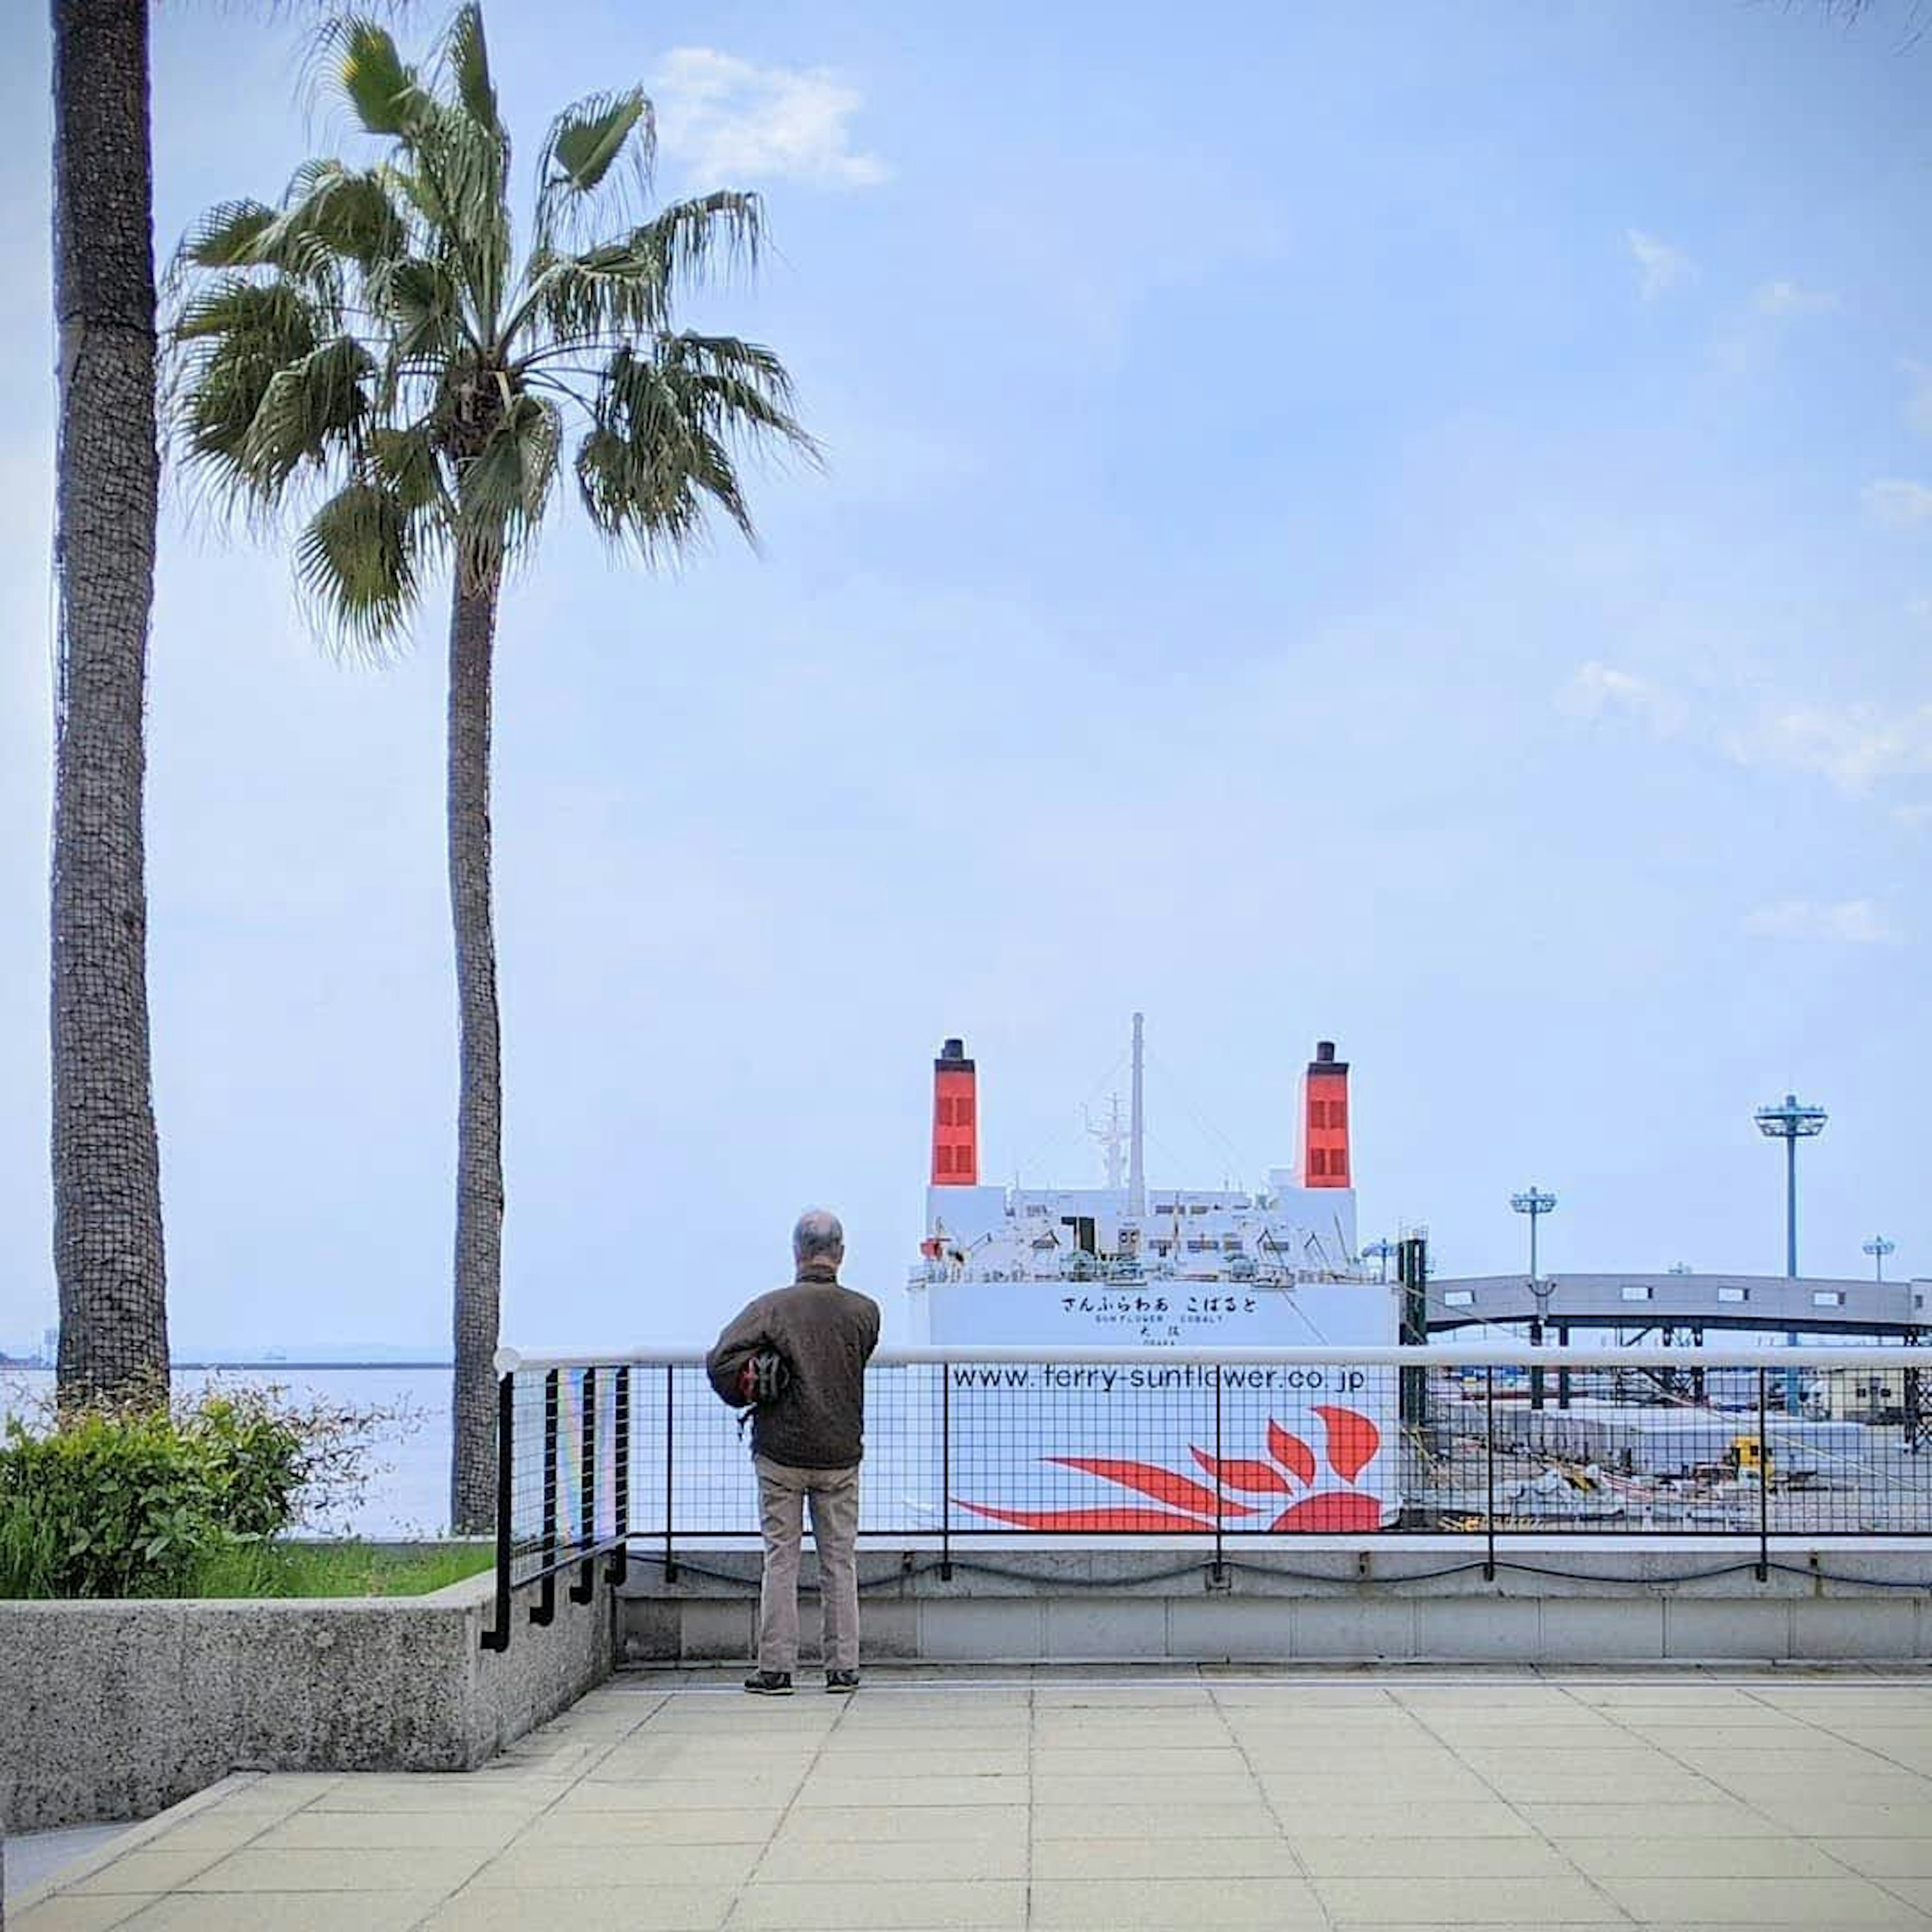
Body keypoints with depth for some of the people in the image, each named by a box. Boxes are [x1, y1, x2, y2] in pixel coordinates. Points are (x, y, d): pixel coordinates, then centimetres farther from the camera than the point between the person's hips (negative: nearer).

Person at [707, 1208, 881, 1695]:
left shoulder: (772, 1307, -10)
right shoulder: (865, 1312, -3)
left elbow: (721, 1362, -15)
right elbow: (853, 1367, 8)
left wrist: (752, 1393, 3)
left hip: (781, 1453, -2)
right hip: (841, 1453, 2)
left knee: (781, 1559, 5)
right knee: (840, 1560, 10)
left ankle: (776, 1668, 5)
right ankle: (842, 1667, 11)